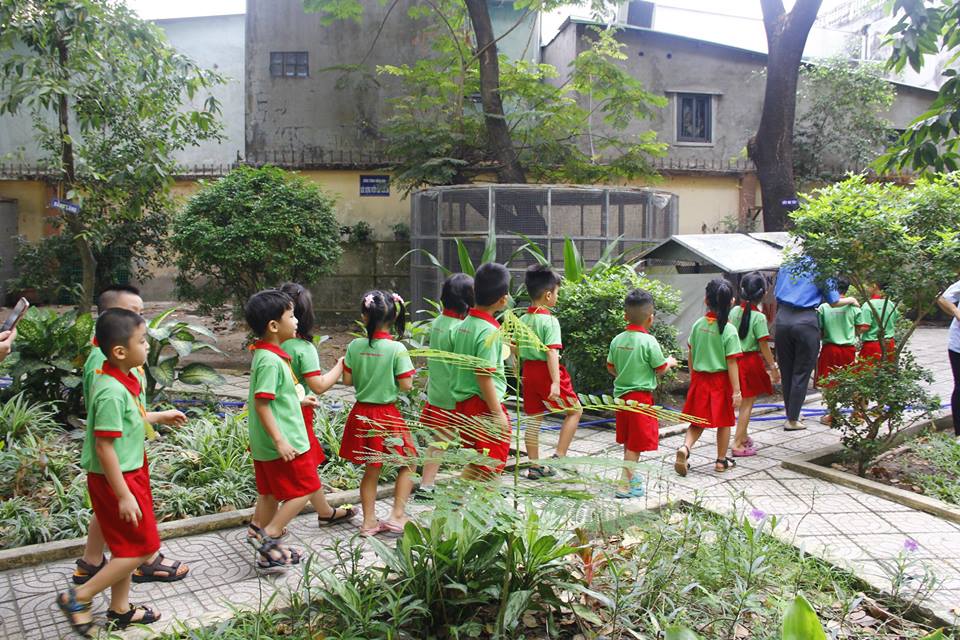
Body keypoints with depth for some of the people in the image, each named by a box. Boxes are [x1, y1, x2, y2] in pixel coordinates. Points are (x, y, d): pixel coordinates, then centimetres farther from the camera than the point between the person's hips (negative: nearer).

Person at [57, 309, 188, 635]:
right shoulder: (112, 392, -26)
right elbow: (104, 447, -25)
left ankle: (120, 609, 33)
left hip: (130, 474, 9)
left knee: (126, 545, 19)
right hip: (116, 479, -9)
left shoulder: (124, 380, 2)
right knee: (143, 547, 1)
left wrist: (159, 417, 27)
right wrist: (124, 495, -22)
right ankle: (78, 597, 11)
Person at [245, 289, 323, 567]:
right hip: (284, 441, -10)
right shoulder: (271, 361, -22)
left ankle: (258, 534, 26)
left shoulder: (265, 354, 9)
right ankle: (269, 536, 2)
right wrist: (280, 441, -25)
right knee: (305, 489, 1)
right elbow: (261, 403, -25)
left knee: (271, 493, 18)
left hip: (264, 443, 10)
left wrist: (299, 398, 29)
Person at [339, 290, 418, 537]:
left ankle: (369, 521, 21)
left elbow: (347, 380, 1)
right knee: (407, 464, 14)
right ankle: (397, 516, 9)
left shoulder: (355, 346, -6)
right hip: (387, 414, -4)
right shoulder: (396, 349, -16)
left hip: (362, 413, 4)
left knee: (371, 470, 15)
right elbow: (406, 385, -14)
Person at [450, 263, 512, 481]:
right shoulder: (489, 331, -19)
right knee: (491, 465, 4)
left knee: (473, 463, 19)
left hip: (463, 403, 8)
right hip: (484, 407, -8)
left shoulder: (463, 324, 5)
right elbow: (484, 377, -22)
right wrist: (498, 413, -18)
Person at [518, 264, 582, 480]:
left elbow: (516, 350, 12)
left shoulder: (522, 320, 7)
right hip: (546, 372, -7)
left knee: (534, 419, 13)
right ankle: (559, 456, 2)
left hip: (529, 371, 7)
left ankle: (534, 466, 19)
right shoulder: (550, 321, -15)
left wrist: (520, 374, 23)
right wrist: (556, 382, -25)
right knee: (574, 410, 9)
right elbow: (552, 353, -22)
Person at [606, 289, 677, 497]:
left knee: (628, 440, 20)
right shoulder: (648, 341, -16)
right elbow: (660, 369, -8)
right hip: (641, 396, -6)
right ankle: (625, 485, -1)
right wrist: (670, 362, 13)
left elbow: (611, 367, 9)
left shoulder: (618, 340, 1)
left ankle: (630, 477, 35)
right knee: (636, 443, 0)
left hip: (621, 393, 6)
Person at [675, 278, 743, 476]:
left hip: (699, 378, 4)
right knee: (724, 421, 13)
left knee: (698, 420, 14)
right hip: (721, 380, -4)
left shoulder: (698, 324, -3)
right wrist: (736, 390, -10)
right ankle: (721, 460, 23)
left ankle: (685, 448, -10)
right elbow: (731, 363, -15)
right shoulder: (729, 330, -15)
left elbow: (690, 355, 5)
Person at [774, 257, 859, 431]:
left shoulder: (785, 268, 16)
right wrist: (851, 300, 25)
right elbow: (834, 302, 7)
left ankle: (791, 414, 23)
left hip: (782, 320, 4)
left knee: (786, 371, 13)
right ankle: (792, 420, 6)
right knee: (801, 373, 4)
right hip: (806, 322, -4)